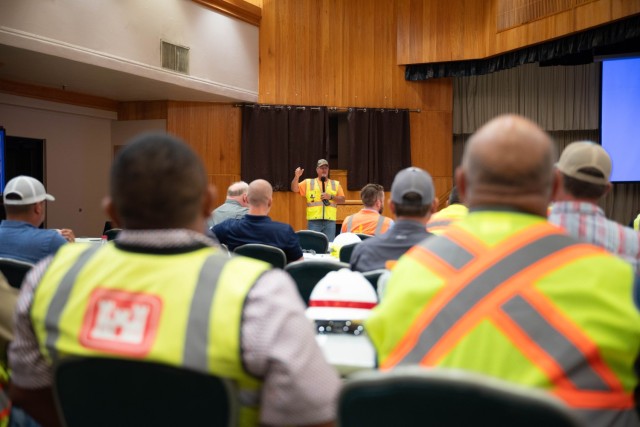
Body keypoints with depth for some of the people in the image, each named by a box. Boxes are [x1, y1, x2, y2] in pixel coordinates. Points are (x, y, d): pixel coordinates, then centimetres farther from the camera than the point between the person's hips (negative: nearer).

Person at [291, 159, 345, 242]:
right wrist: (296, 177, -14)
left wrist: (331, 197, -8)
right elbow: (294, 189, 1)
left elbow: (342, 200, 8)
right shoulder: (308, 183, 9)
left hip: (330, 221, 1)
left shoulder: (336, 184, 13)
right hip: (314, 221, -1)